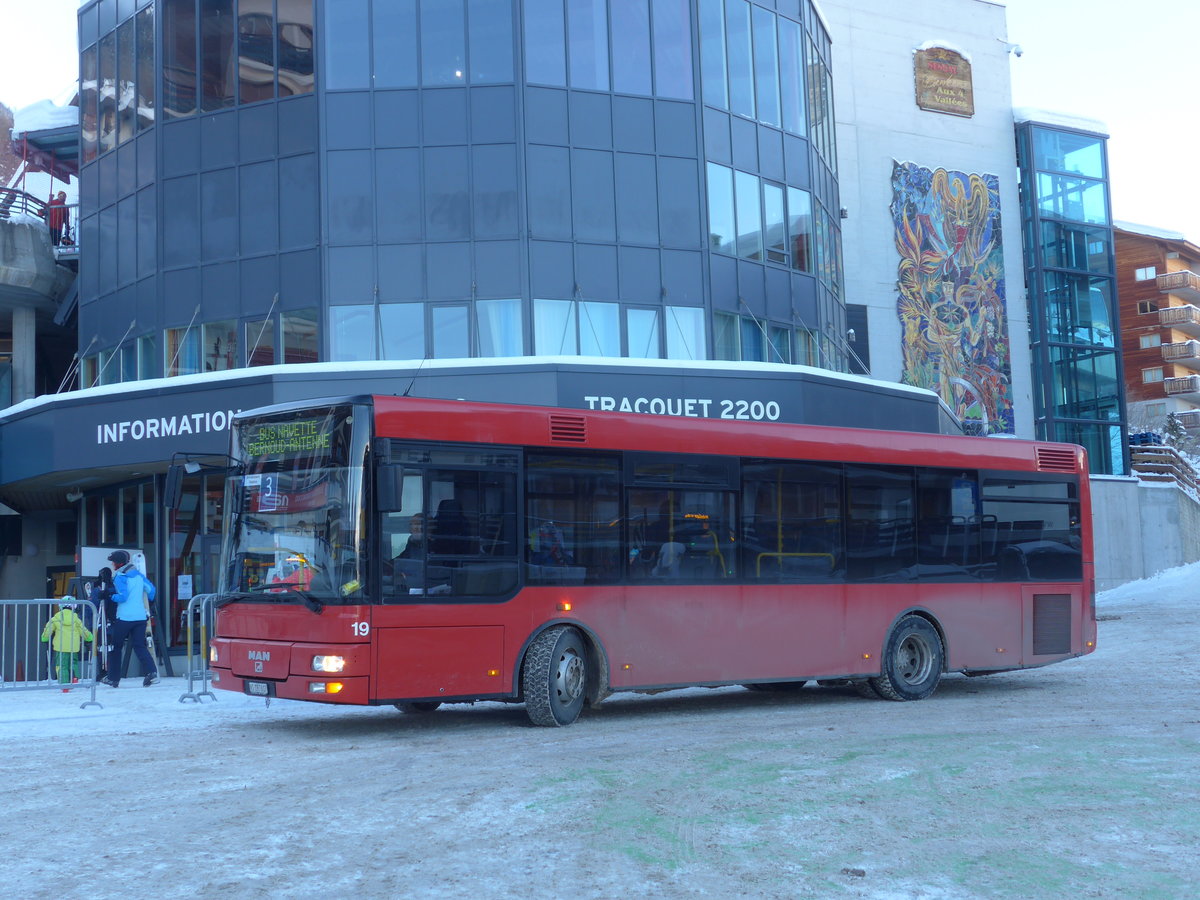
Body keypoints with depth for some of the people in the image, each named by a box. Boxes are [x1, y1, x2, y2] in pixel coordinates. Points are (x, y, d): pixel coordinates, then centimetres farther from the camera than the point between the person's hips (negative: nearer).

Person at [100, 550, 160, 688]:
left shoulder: (120, 577, -8)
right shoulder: (138, 575, 11)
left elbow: (123, 596, -18)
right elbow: (151, 589, 14)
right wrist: (147, 604, 30)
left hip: (124, 618, -5)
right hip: (140, 616, 5)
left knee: (115, 646, 11)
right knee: (140, 646, 3)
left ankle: (113, 678, 17)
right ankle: (152, 672, -19)